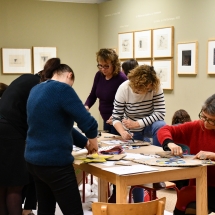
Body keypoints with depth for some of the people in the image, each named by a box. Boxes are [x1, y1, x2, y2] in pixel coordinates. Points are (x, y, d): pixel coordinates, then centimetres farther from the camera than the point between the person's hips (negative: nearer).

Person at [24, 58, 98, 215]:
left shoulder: (36, 89, 12)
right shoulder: (62, 89, -14)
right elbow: (88, 122, -19)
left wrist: (85, 142, 15)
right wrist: (92, 140, 3)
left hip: (34, 159, 9)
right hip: (54, 162, -9)